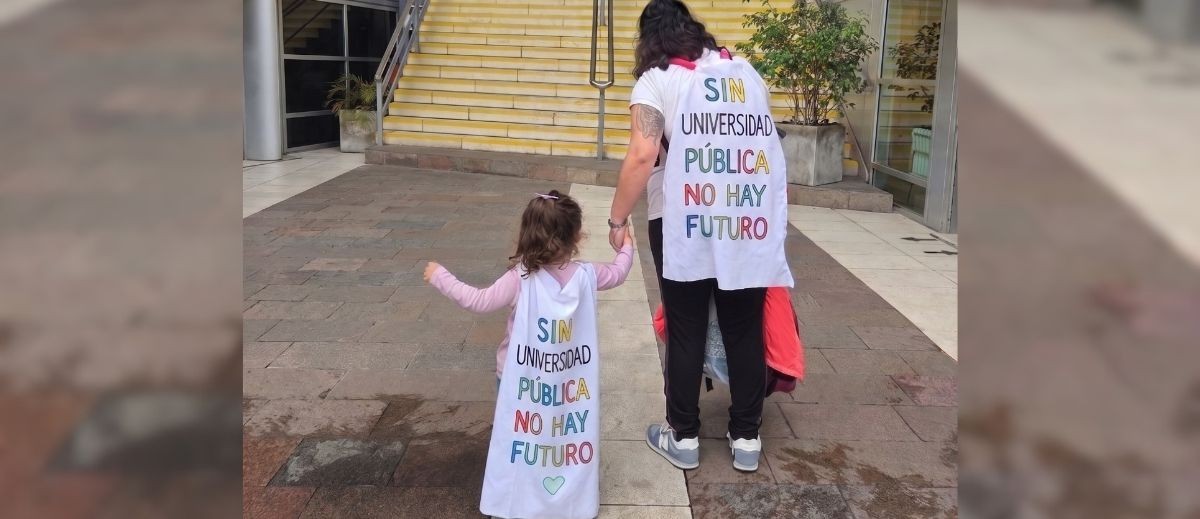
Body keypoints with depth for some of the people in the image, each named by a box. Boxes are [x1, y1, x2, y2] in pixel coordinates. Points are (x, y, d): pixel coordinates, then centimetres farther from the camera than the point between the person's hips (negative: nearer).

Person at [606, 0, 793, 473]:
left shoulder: (656, 81, -1)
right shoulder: (747, 73, 14)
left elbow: (643, 156, -13)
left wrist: (618, 218, -5)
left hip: (685, 227, -4)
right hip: (752, 225, 4)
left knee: (685, 331, 8)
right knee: (745, 331, 11)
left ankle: (683, 437, 18)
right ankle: (746, 438, 21)